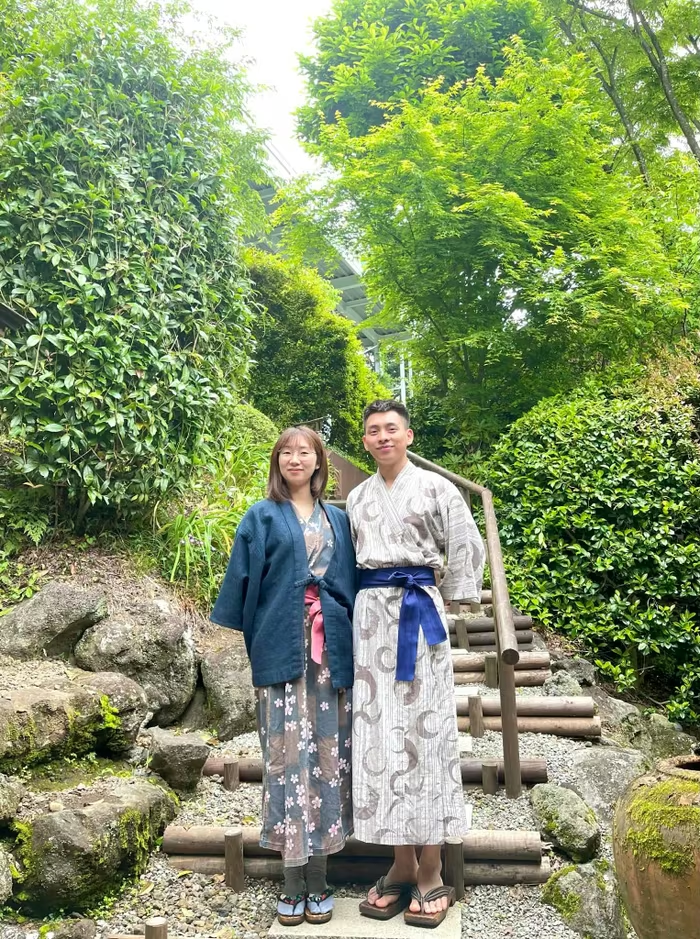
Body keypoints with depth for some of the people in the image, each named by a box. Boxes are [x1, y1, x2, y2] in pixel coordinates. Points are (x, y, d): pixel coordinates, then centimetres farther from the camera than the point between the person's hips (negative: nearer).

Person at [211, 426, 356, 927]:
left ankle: (318, 881, 15)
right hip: (282, 648, -2)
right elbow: (241, 580, 4)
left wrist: (354, 647, 7)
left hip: (331, 649, 2)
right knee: (287, 755, -1)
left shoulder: (338, 519, 15)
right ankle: (294, 883, 11)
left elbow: (352, 581, 15)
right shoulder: (261, 518, 8)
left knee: (327, 754, 4)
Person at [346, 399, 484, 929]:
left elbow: (468, 548, 0)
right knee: (380, 735, 3)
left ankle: (431, 874, 7)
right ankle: (402, 867, 14)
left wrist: (442, 599, 2)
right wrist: (372, 601, 10)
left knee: (423, 730, -3)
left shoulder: (434, 488, 1)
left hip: (419, 612, -4)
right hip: (370, 614, 4)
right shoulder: (357, 498, 14)